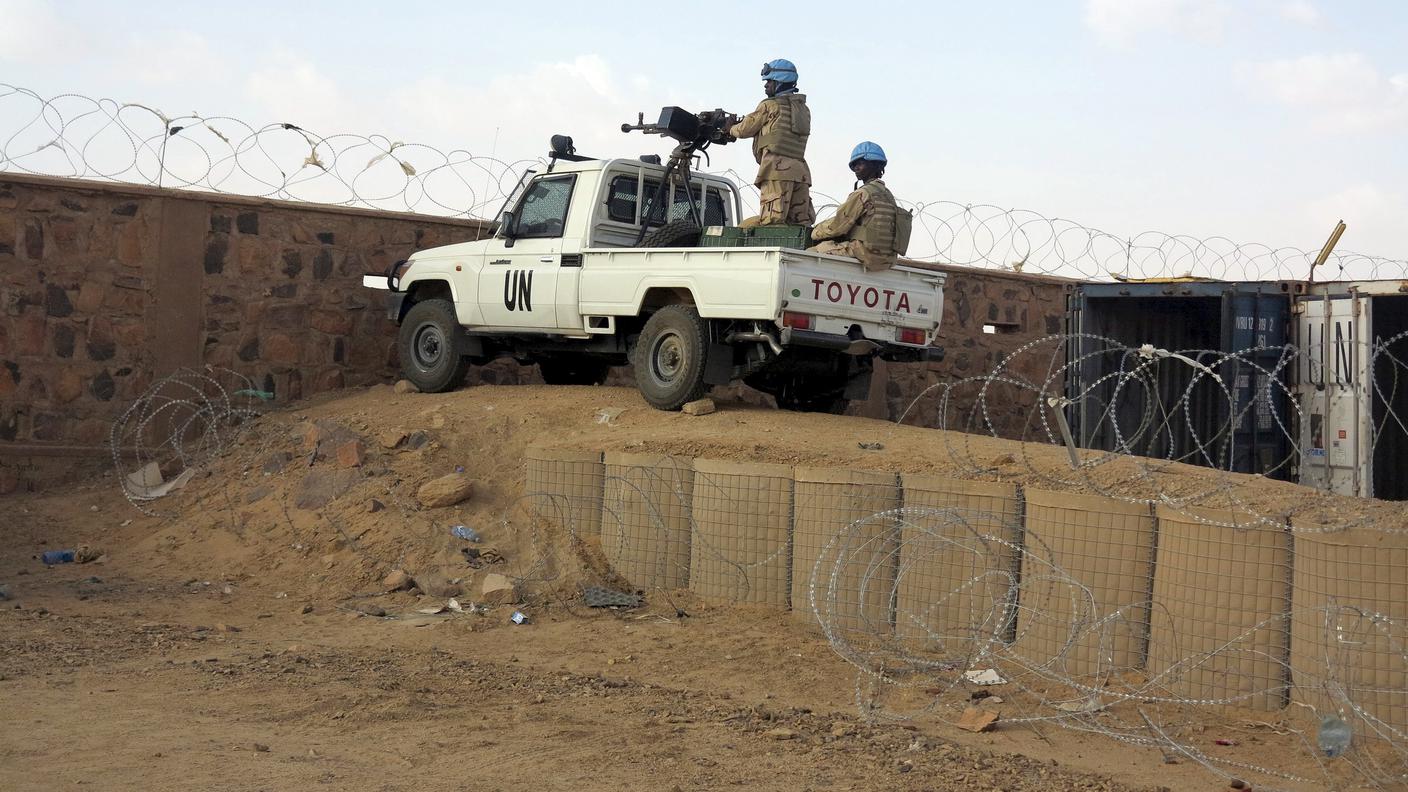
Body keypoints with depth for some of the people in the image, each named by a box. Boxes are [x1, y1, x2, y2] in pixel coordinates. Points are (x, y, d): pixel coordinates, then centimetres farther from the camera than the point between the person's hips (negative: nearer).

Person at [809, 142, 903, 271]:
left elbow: (837, 225, -9)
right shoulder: (888, 195, 19)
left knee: (809, 253, -4)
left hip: (866, 254, -9)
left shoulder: (863, 194, -9)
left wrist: (814, 233, 10)